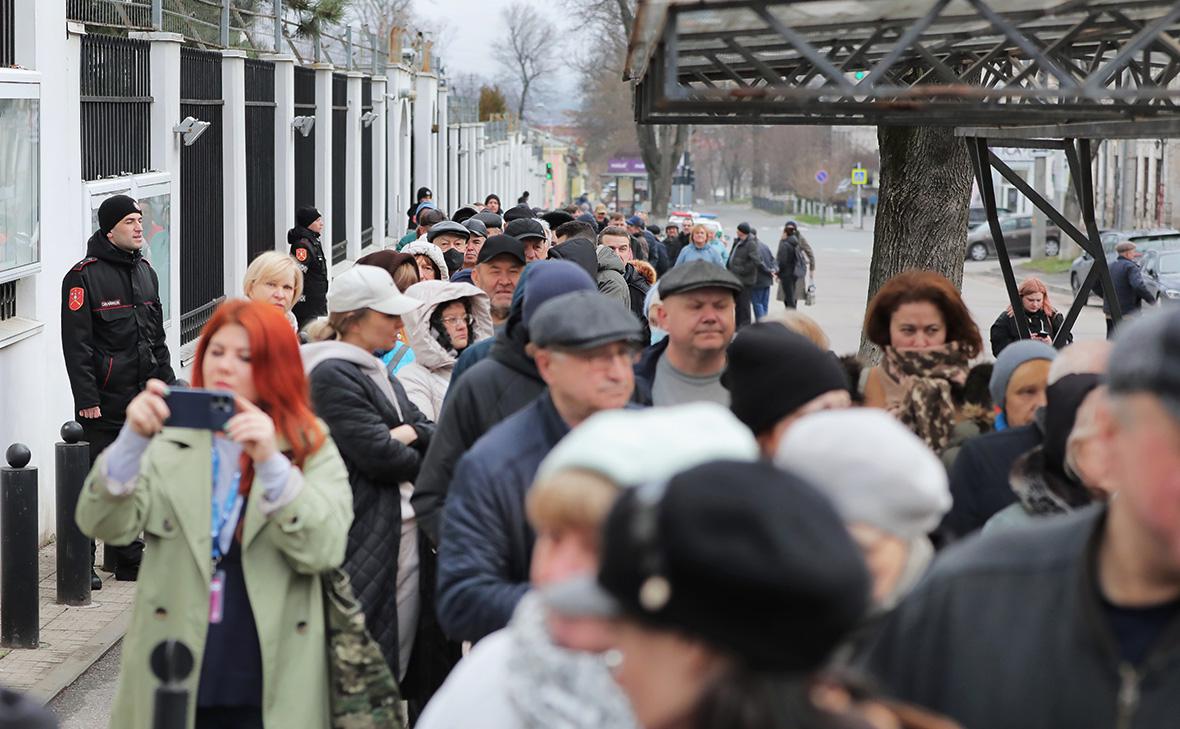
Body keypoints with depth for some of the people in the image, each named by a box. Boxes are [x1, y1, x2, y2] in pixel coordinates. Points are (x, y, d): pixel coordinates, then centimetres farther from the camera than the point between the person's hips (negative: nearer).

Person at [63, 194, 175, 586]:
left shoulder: (145, 271, 14)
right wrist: (86, 398, -17)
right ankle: (82, 563, 2)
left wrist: (166, 383, 15)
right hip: (105, 403, -7)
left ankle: (130, 558, 19)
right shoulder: (84, 276, -9)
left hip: (143, 398, 7)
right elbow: (76, 343, -13)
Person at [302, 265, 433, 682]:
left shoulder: (376, 370, 17)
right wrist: (420, 458, 0)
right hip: (365, 535, -9)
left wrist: (412, 433, -11)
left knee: (397, 655, 11)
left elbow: (434, 434, 12)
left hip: (404, 533, 9)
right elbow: (377, 453, -19)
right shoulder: (332, 374, -13)